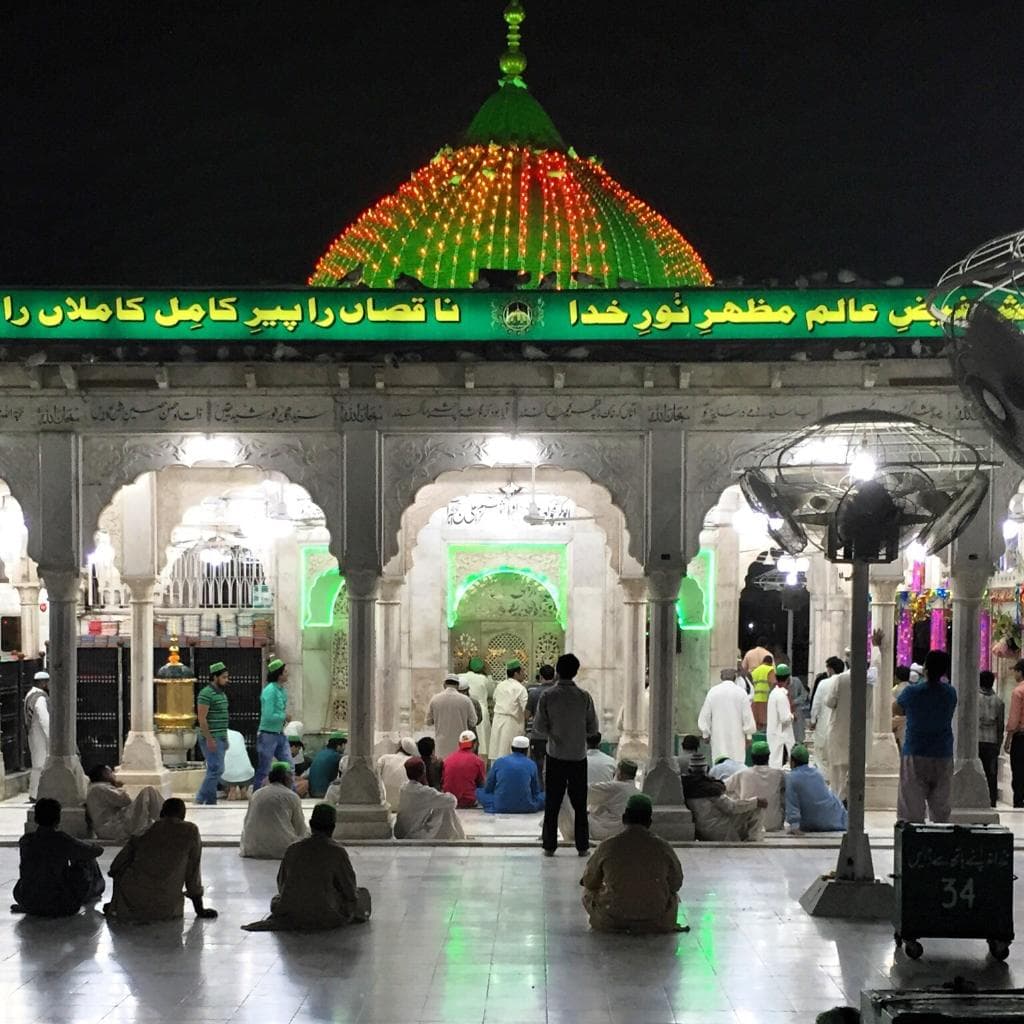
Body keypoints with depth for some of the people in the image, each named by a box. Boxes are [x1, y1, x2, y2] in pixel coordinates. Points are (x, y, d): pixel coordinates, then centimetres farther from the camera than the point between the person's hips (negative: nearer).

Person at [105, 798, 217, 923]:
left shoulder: (144, 832, 9)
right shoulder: (191, 831, 2)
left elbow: (115, 868, 11)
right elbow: (193, 872, 4)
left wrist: (113, 903, 26)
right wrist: (200, 910, 14)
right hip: (165, 911, -2)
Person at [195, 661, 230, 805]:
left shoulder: (221, 693, 16)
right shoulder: (206, 694, -14)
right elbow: (202, 718, -18)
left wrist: (225, 739, 21)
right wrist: (209, 739, -21)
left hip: (220, 739, 9)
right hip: (211, 739, -9)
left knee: (214, 770, 9)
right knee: (216, 769, -13)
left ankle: (211, 801, 12)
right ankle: (200, 800, -8)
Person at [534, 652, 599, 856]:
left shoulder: (547, 696, -8)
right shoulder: (584, 697, -6)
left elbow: (539, 728, -5)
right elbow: (593, 728, -1)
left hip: (556, 756, 0)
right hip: (578, 756, 1)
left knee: (552, 803, 6)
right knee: (579, 804, 8)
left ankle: (549, 846, 7)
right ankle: (582, 846, 10)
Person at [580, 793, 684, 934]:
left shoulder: (607, 846, -8)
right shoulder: (662, 847, -7)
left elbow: (589, 882, 5)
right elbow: (676, 884, 7)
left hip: (611, 921, -1)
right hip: (654, 922, 1)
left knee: (588, 892, 29)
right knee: (673, 895, 34)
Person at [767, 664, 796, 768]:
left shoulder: (774, 692, 10)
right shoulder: (782, 695, -18)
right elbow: (785, 718, -21)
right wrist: (792, 715, -3)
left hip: (774, 735, 9)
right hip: (781, 737, -9)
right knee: (779, 764, -8)